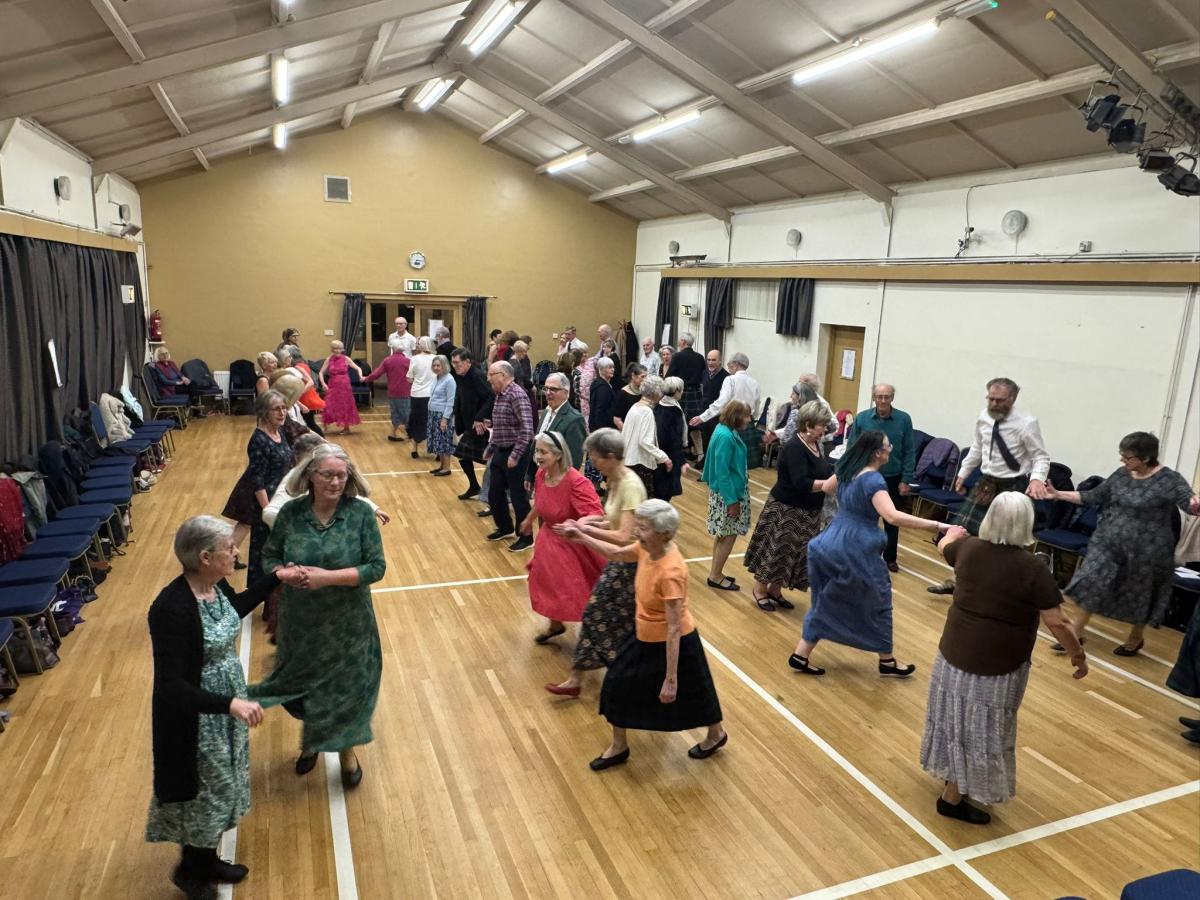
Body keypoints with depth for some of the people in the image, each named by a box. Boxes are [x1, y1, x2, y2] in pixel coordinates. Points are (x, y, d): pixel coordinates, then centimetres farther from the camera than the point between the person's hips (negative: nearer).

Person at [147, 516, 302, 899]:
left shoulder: (216, 585, -7)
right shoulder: (172, 609, -32)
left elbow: (235, 609, 18)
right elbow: (170, 686, -30)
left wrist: (276, 577, 15)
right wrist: (229, 704, -37)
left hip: (227, 706, 8)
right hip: (195, 718, -8)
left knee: (220, 788, 24)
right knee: (200, 795, 14)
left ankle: (207, 859, 46)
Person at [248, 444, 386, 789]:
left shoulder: (360, 513, -14)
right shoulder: (290, 512, -7)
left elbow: (376, 566, -15)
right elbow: (269, 557, 3)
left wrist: (328, 577, -25)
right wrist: (285, 574, -19)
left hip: (348, 624, -2)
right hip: (300, 622, 2)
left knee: (347, 686, 12)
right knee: (303, 685, 20)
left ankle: (346, 749, 39)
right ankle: (309, 741, 49)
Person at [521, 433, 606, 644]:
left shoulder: (576, 482, -31)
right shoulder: (541, 474, -9)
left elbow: (596, 515, -35)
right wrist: (529, 520, 29)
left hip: (574, 544, -7)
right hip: (550, 539, 7)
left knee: (578, 593, 6)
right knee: (547, 583, 19)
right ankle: (555, 625, 47)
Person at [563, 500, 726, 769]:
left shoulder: (670, 572, -35)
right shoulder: (647, 549, -13)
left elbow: (674, 628, -32)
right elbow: (617, 554, 10)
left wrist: (671, 679, -27)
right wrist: (581, 537, 5)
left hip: (672, 644, -8)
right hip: (646, 639, 8)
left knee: (688, 693, 17)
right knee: (618, 682, 14)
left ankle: (716, 734, 48)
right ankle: (619, 747, 35)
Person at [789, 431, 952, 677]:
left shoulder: (847, 470, 5)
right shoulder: (873, 479, -21)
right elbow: (892, 516, -34)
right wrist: (936, 525, -34)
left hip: (830, 545, 8)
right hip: (855, 550, -8)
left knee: (826, 602, 17)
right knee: (878, 602, 13)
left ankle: (800, 656, 16)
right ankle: (887, 662, 30)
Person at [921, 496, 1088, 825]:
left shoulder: (968, 547, -4)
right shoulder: (1033, 568, -18)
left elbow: (944, 547, 20)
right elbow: (1056, 622, -16)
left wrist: (954, 533, 42)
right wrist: (1078, 654, 1)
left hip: (955, 652, 5)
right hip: (997, 665, -5)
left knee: (958, 718, 22)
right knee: (981, 731, 8)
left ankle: (952, 776, 43)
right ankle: (953, 798, 19)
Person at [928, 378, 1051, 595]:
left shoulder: (1026, 423, -17)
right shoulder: (983, 417, 0)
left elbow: (1041, 457, -13)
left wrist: (1037, 478, -32)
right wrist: (963, 472, 18)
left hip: (1013, 487, -6)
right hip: (986, 483, 6)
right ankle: (959, 579, 25)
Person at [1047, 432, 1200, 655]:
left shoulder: (1169, 479, -16)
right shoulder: (1122, 474, 1)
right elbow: (1094, 497, 9)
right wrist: (1058, 494, 4)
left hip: (1145, 551, -4)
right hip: (1109, 543, 5)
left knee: (1139, 597, 14)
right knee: (1091, 585, 1)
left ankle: (1135, 639, 39)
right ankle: (1075, 633, 14)